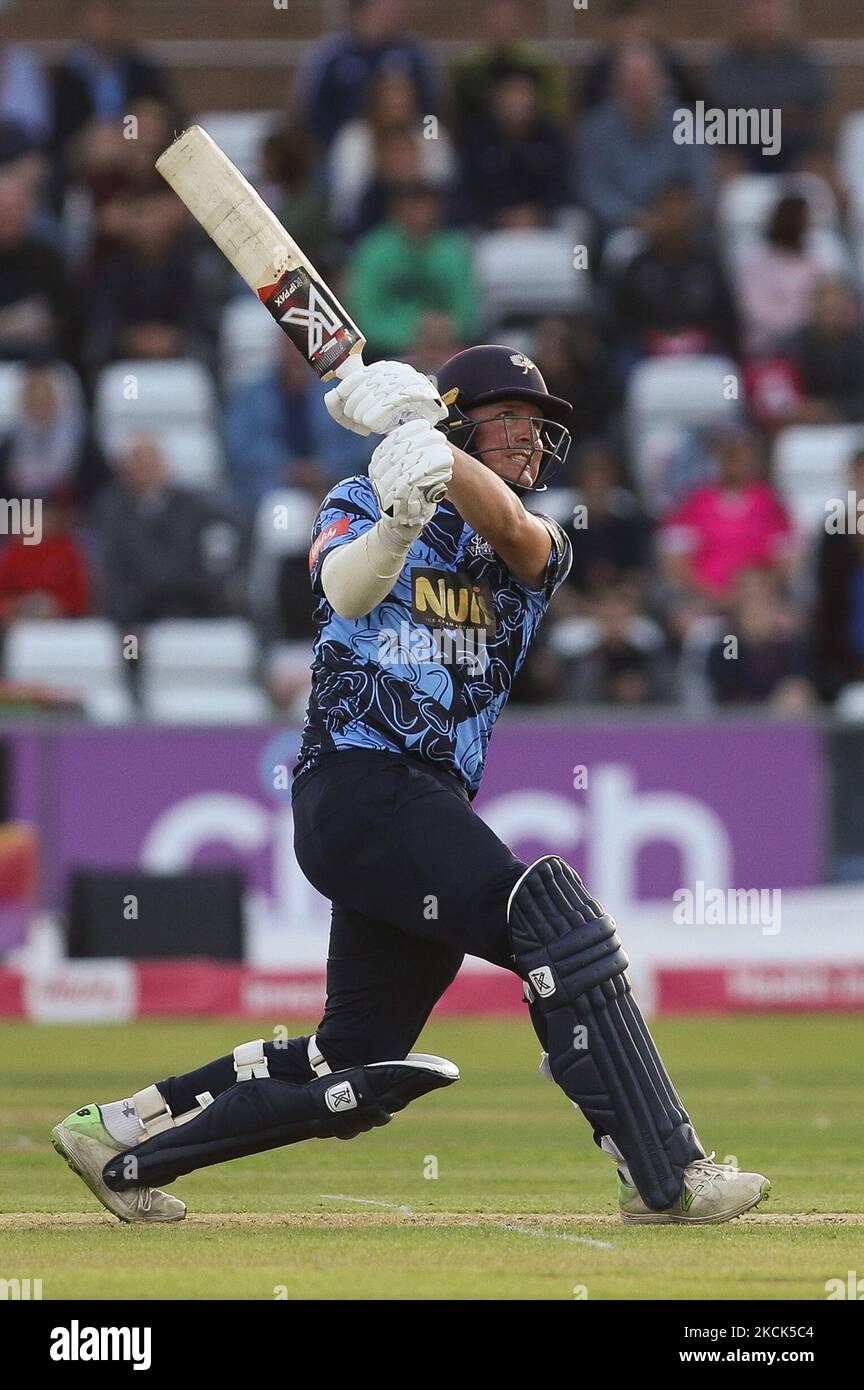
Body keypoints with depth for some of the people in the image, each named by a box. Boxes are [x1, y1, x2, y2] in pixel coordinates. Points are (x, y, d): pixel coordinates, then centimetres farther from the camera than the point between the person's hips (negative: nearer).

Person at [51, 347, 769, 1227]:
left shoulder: (539, 553, 16)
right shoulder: (363, 503, 8)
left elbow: (513, 532, -10)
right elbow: (345, 589, -16)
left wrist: (421, 431, -23)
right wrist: (397, 522, -36)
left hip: (434, 812, 7)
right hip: (358, 783, -7)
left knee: (356, 1070, 9)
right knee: (553, 915, -25)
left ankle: (124, 1138, 24)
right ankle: (665, 1176, -29)